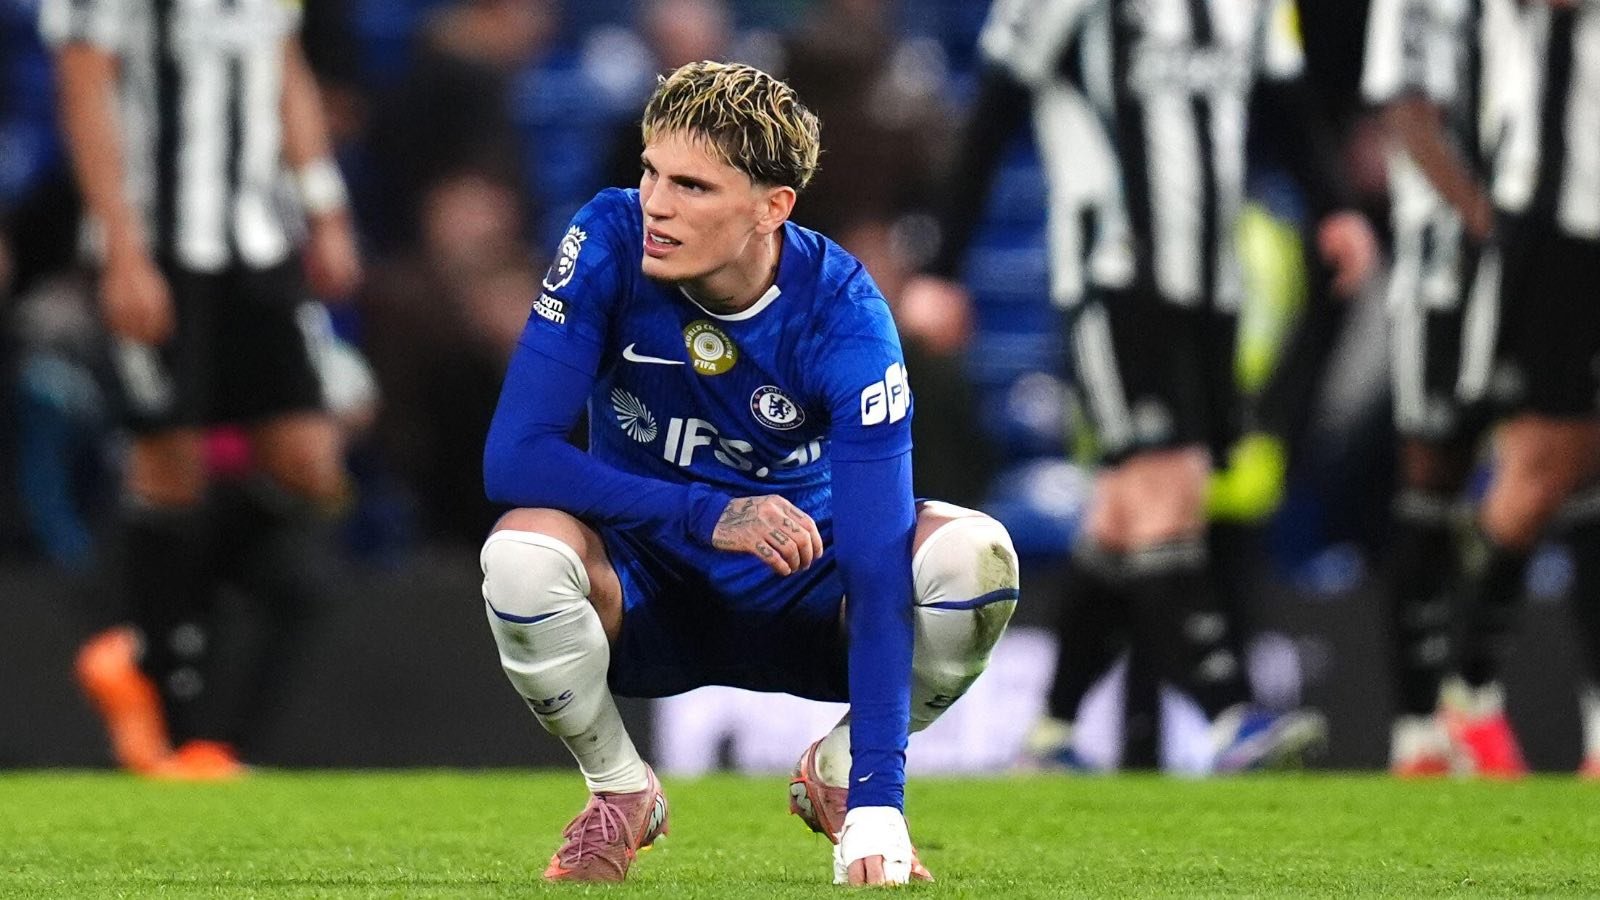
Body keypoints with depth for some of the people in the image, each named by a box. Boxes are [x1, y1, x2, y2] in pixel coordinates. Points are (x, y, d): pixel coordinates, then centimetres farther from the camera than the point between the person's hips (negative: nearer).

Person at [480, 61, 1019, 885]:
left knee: (973, 555, -28)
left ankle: (839, 777, 1)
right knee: (522, 552, -33)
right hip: (644, 597, 0)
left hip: (799, 605, 0)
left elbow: (875, 562, -31)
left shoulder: (842, 316, -24)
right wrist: (707, 515, -34)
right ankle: (620, 791, -3)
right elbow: (513, 456, -24)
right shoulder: (611, 244, -21)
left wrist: (876, 803, -39)